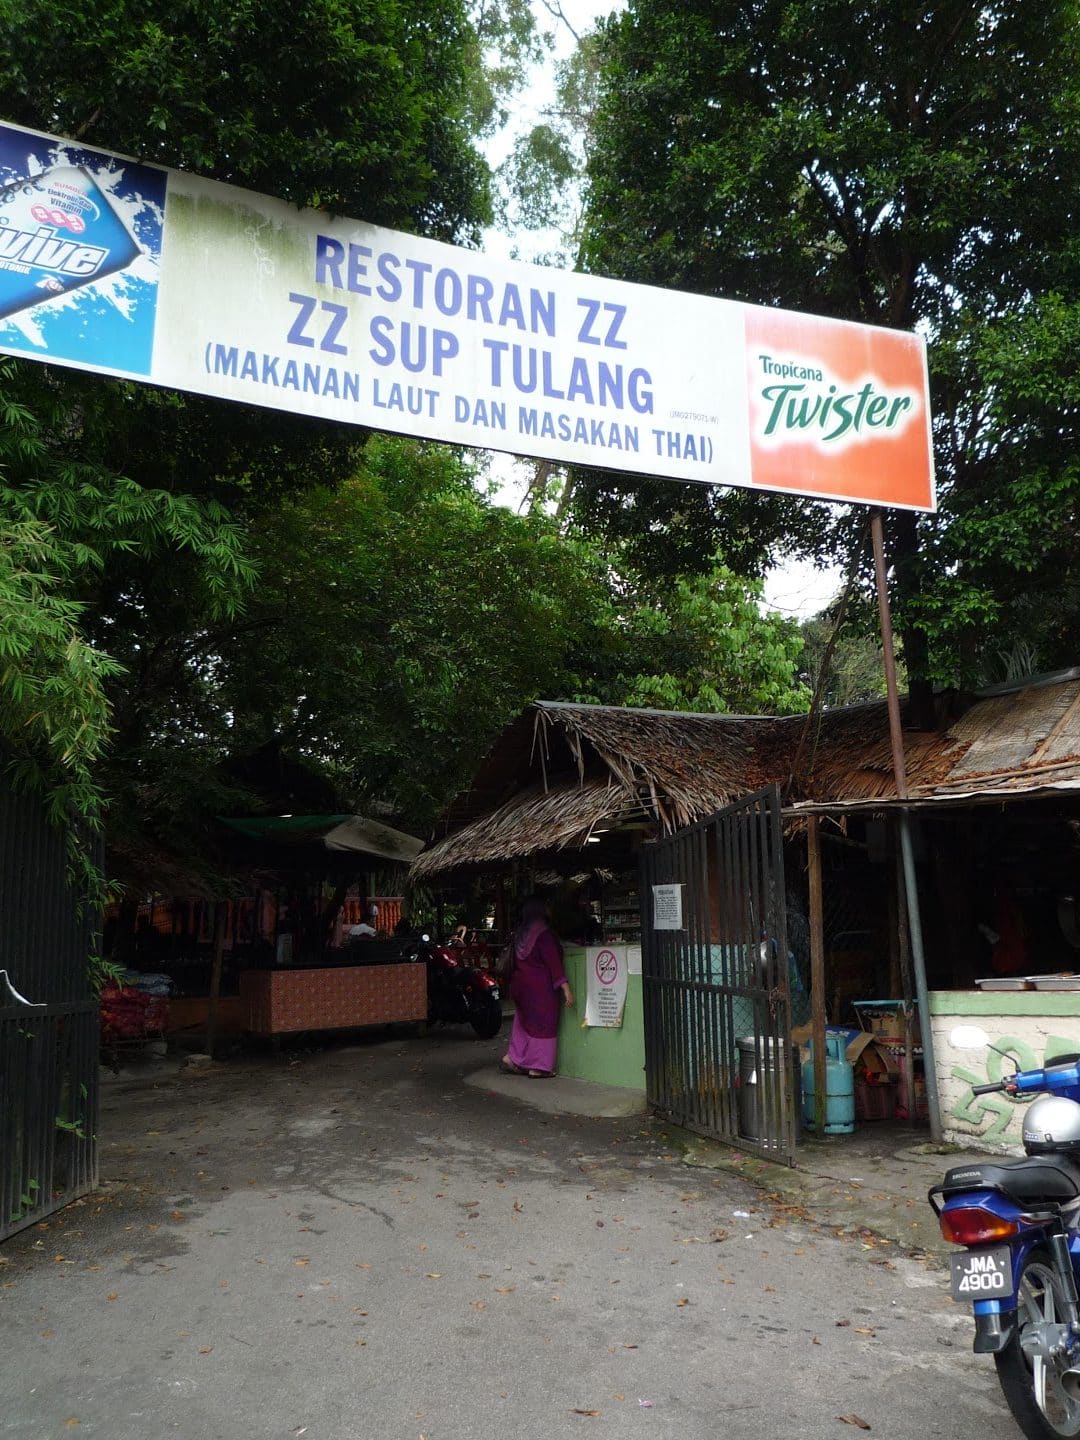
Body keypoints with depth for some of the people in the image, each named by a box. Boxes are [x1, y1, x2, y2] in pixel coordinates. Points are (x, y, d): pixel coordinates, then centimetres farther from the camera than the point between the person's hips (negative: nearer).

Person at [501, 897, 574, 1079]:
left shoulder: (519, 933, 6)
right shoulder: (543, 933, -16)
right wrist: (565, 987, -19)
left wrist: (514, 985, 22)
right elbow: (553, 961, -19)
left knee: (524, 1021, 19)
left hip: (520, 985, 7)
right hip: (541, 986, -7)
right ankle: (537, 1068, 6)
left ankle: (512, 1057, 13)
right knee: (542, 1023, 2)